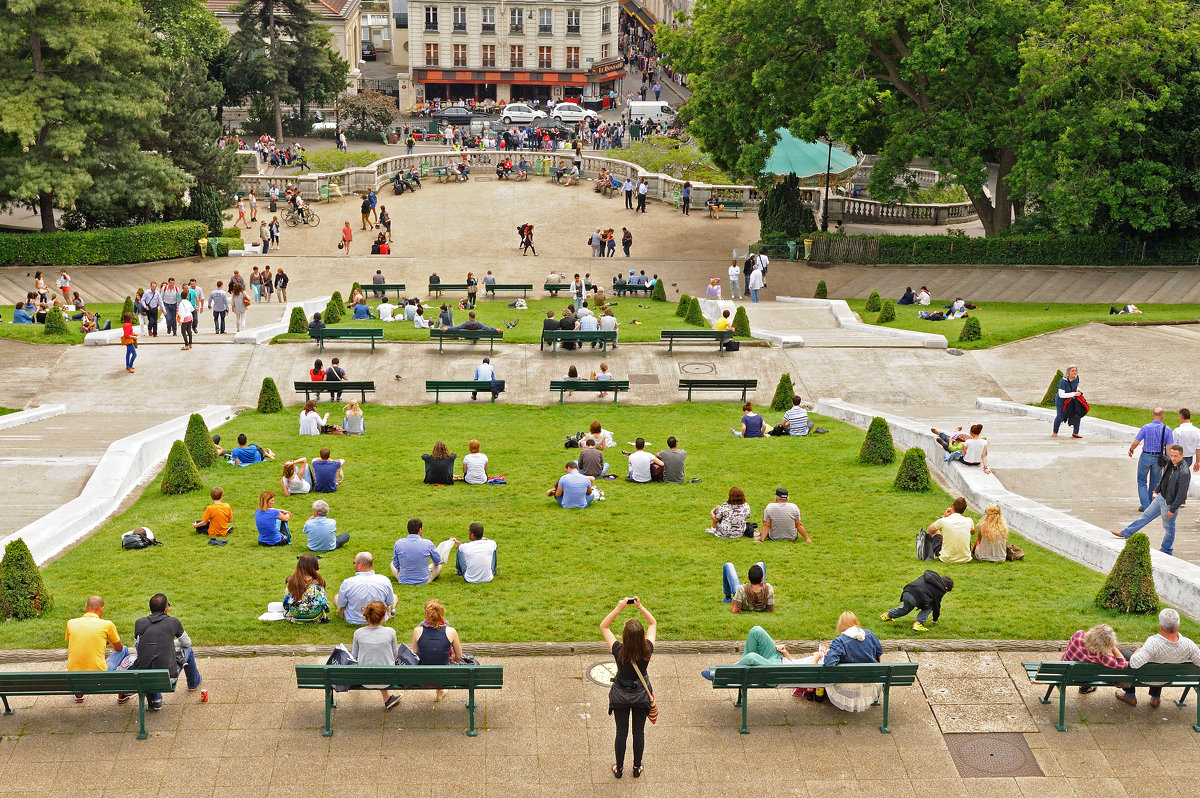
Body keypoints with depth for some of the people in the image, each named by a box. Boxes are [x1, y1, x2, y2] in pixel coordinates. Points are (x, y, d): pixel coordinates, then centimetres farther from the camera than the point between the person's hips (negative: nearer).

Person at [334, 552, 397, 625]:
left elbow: (341, 605, -9)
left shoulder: (347, 583, -25)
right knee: (394, 596, 29)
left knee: (336, 597, 25)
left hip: (355, 621, -2)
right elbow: (390, 604, -4)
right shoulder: (385, 581, -21)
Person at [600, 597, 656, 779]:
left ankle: (619, 768, 31)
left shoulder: (618, 651, -28)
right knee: (639, 732, 18)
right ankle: (637, 767, 34)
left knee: (621, 732, 16)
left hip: (620, 697, -1)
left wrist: (619, 608, -21)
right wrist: (640, 606, -15)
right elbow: (653, 623, -8)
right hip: (641, 695, 1)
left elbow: (603, 626, -15)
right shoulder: (647, 650, -24)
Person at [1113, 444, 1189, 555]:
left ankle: (1166, 551, 25)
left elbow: (1181, 495, -25)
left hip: (1169, 503, -8)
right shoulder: (1171, 464, -2)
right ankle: (1126, 533, 29)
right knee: (1146, 516, 18)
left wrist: (1172, 509, -21)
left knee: (1168, 527, 9)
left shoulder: (1184, 473, -27)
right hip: (1160, 497, 8)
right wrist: (1157, 491, 23)